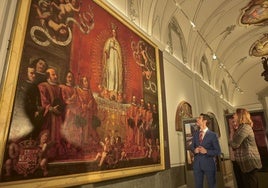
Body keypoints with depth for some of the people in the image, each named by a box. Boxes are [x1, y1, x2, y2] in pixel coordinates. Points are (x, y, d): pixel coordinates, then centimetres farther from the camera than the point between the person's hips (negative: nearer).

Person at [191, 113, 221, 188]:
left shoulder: (212, 135, -10)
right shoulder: (195, 134, 5)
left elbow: (218, 151, -7)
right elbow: (192, 146, 13)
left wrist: (206, 151, -22)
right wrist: (194, 150, -10)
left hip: (209, 164, -3)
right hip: (197, 164, 4)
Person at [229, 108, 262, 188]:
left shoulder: (245, 127, -19)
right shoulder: (241, 127, 12)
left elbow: (234, 144, -22)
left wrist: (230, 142, -1)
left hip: (249, 162, -9)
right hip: (246, 161, 9)